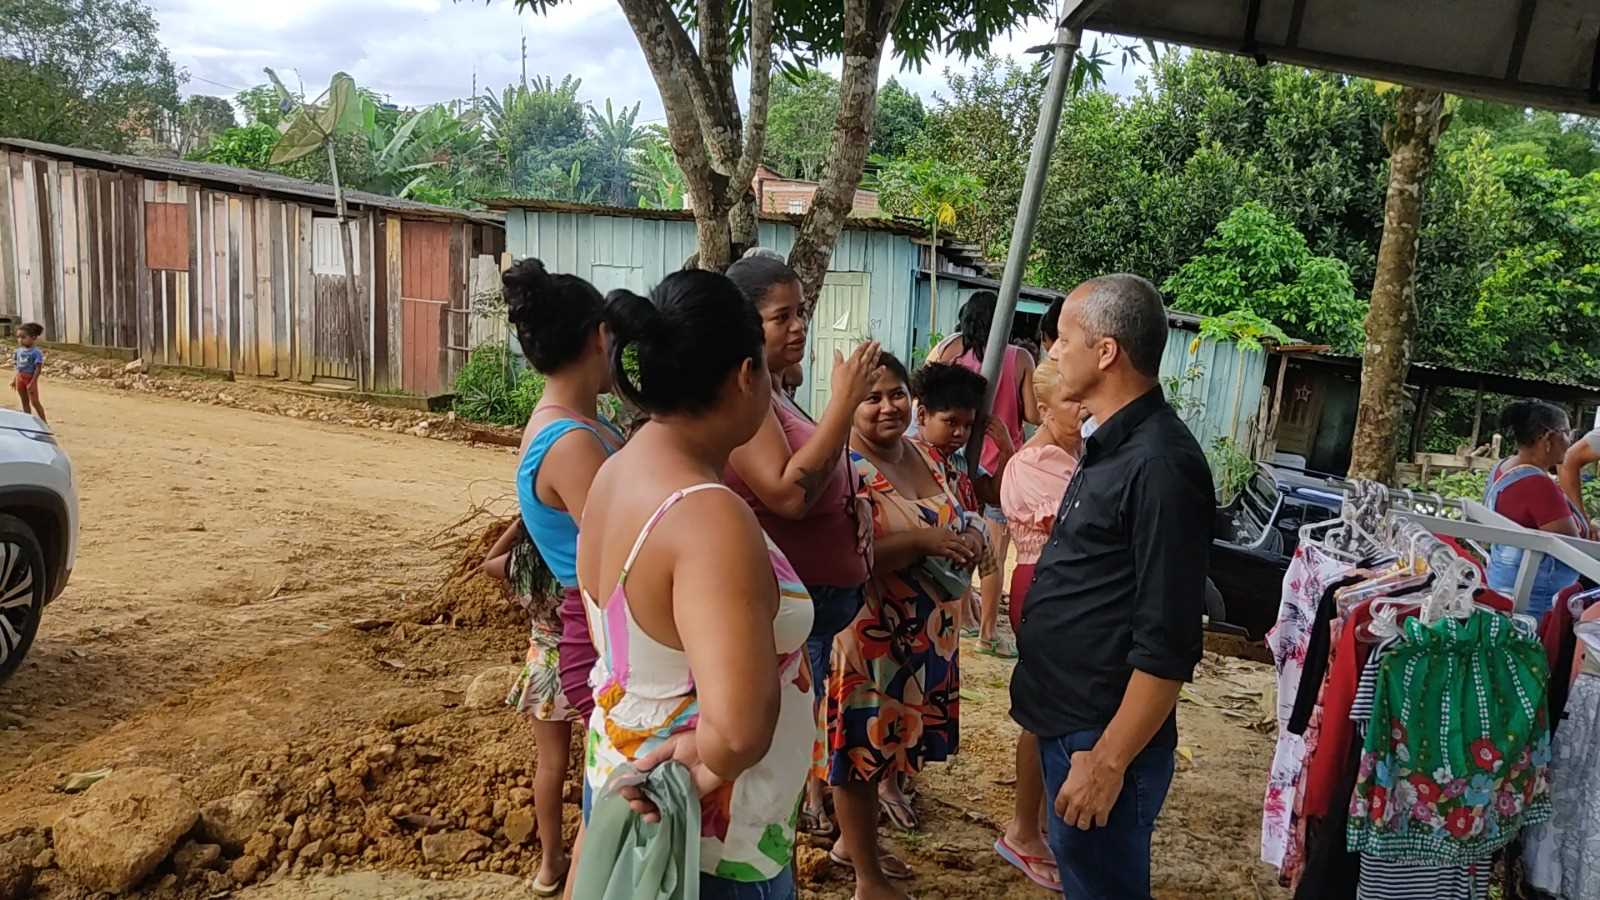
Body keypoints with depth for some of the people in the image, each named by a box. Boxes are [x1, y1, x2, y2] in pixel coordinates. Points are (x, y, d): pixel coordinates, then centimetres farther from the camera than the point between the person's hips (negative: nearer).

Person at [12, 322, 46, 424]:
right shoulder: (19, 351, 7)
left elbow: (38, 369, -16)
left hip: (30, 379, -7)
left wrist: (32, 382, -19)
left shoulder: (36, 352, -14)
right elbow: (19, 367, 15)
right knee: (25, 402, 11)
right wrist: (14, 380, 14)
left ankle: (44, 422, 6)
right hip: (20, 379, 7)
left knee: (34, 402, -3)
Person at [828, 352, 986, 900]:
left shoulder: (924, 457, 8)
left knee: (887, 745, 20)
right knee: (863, 751, 6)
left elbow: (959, 520, 17)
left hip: (928, 636, 8)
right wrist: (922, 541, -29)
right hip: (870, 637, -8)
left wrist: (970, 537, -6)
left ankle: (851, 843, 41)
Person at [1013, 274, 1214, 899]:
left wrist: (1108, 761, -21)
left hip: (1104, 736, -9)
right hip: (1067, 722, 9)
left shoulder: (1161, 464, -22)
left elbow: (1167, 644, -24)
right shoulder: (1112, 446, 9)